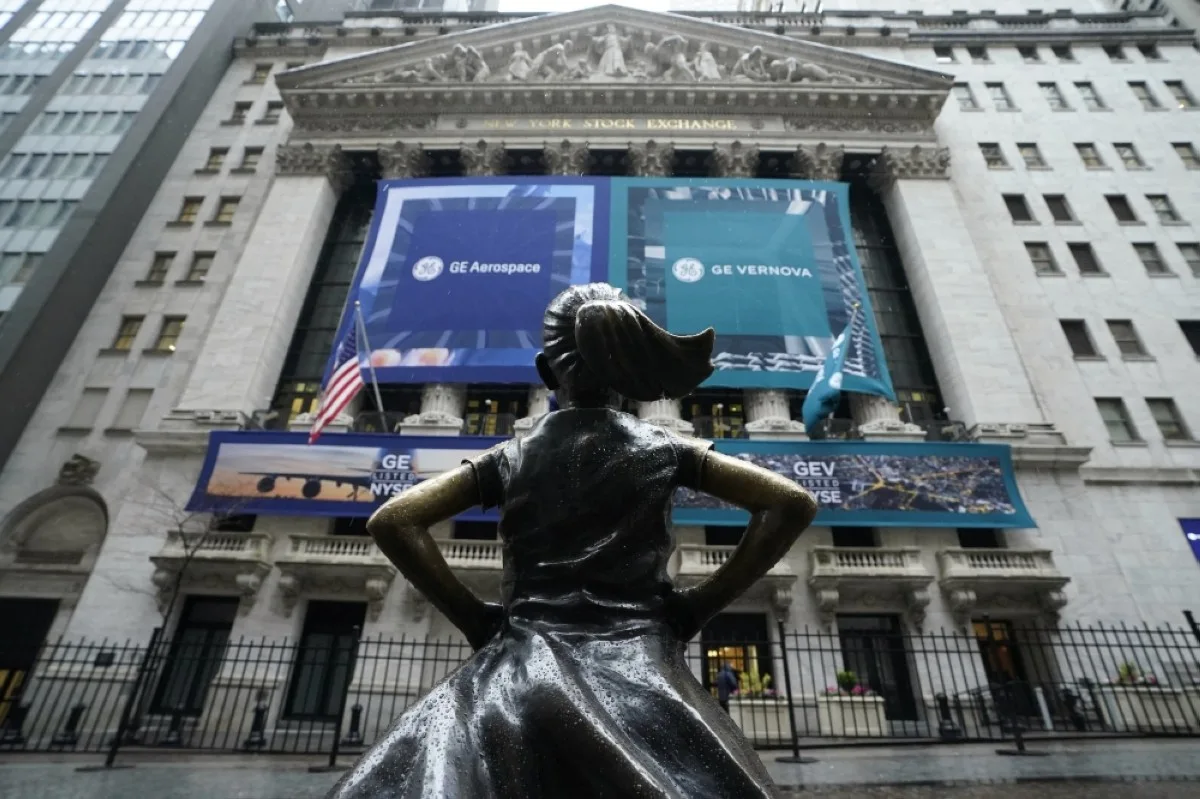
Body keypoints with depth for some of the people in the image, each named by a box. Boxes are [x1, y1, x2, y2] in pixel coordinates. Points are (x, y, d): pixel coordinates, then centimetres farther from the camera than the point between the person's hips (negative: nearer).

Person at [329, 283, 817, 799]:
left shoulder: (511, 458, 7)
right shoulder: (664, 450, 6)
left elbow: (391, 522, 2)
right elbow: (794, 503, 3)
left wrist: (472, 616, 5)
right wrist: (699, 606, 3)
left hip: (527, 667, 1)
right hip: (640, 666, 0)